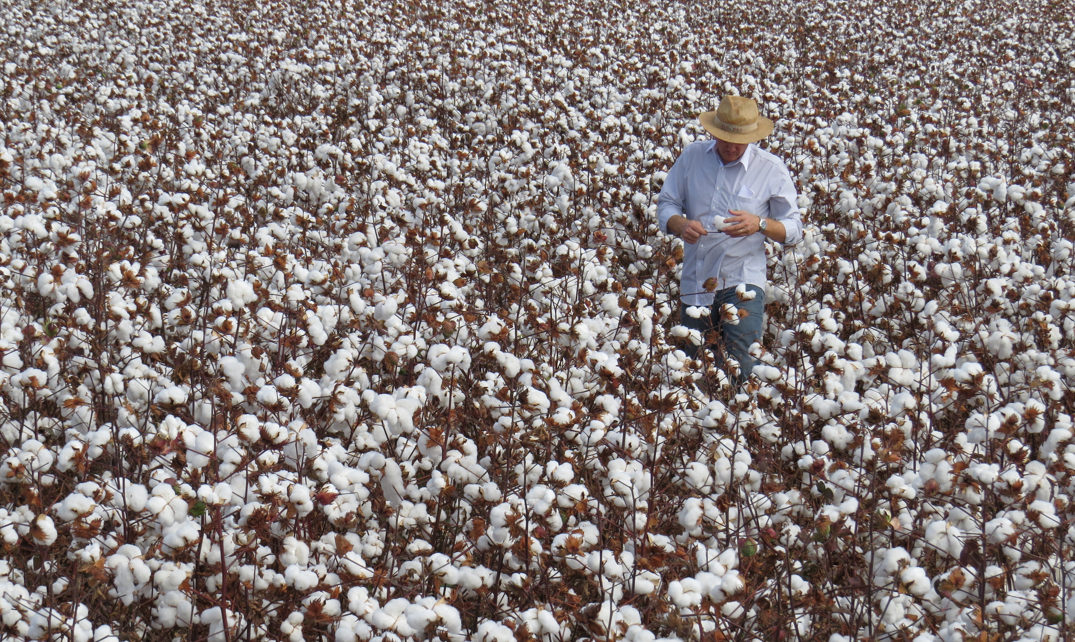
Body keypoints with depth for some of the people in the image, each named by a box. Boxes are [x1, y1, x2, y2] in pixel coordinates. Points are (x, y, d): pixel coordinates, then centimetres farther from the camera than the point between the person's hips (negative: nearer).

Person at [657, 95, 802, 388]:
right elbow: (666, 204, 6)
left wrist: (760, 224, -24)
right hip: (694, 283, 3)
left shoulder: (772, 169, -5)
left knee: (740, 369, -16)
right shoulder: (692, 156, 2)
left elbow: (793, 229, -3)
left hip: (741, 283, -3)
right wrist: (681, 224, -18)